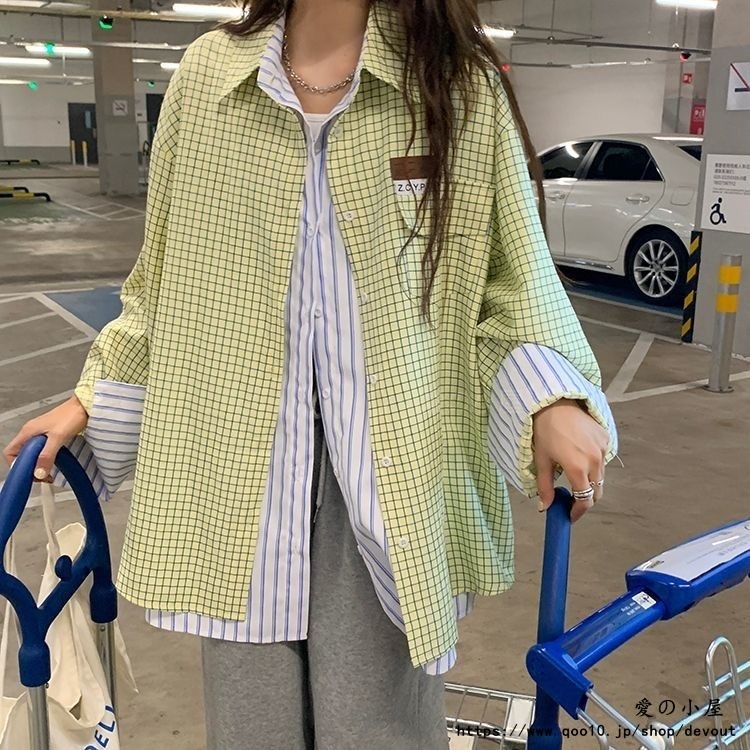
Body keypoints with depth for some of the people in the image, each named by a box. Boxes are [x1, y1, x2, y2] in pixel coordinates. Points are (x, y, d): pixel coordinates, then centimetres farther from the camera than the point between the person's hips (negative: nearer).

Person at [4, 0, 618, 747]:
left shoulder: (462, 83, 0)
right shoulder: (208, 70, 5)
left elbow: (510, 283, 2)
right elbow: (166, 281, 14)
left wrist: (552, 402, -14)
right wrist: (92, 397, 13)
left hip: (390, 470, -1)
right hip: (240, 465, 2)